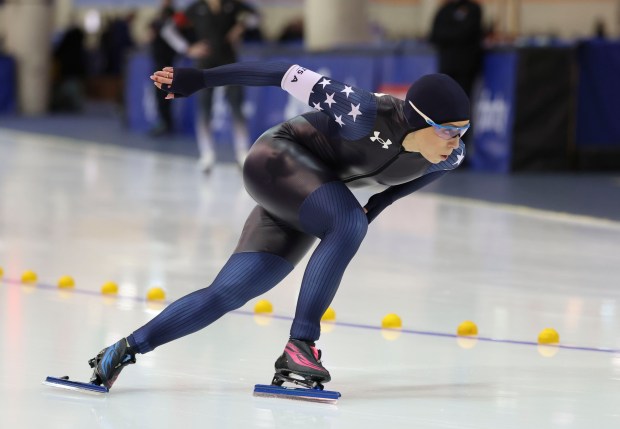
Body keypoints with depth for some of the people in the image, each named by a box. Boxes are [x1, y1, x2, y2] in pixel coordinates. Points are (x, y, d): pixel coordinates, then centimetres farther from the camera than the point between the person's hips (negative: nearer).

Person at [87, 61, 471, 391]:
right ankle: (300, 345, -26)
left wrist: (381, 203, -1)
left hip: (307, 207, 6)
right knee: (349, 224, -33)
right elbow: (292, 76, -28)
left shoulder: (450, 155, -16)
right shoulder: (366, 115, -34)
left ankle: (125, 350, 10)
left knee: (228, 294, 0)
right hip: (277, 159, -6)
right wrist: (199, 79, -26)